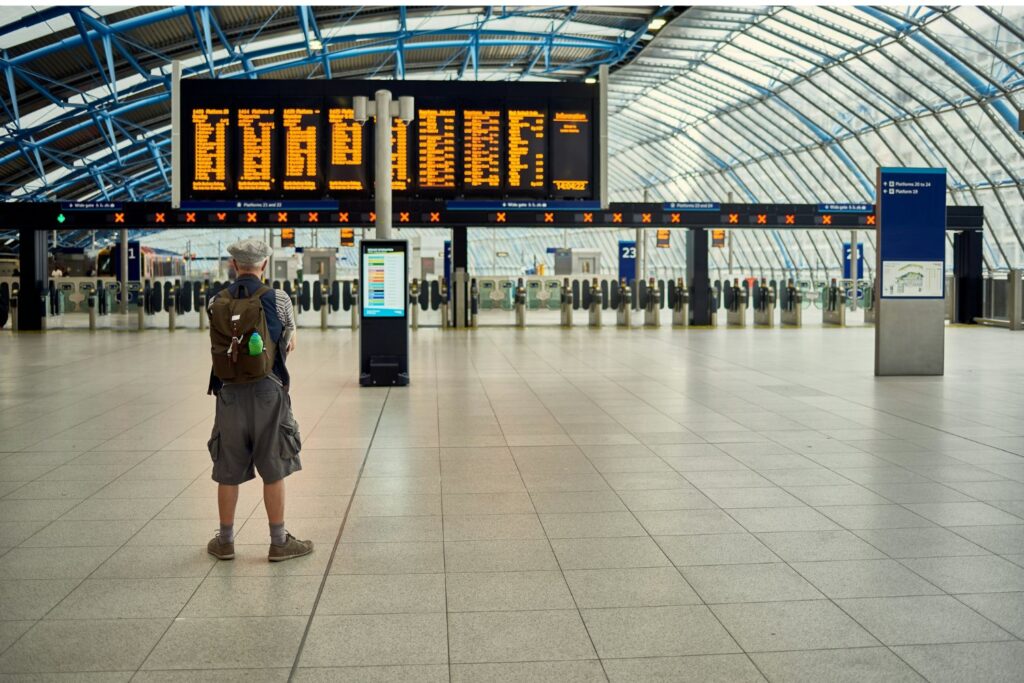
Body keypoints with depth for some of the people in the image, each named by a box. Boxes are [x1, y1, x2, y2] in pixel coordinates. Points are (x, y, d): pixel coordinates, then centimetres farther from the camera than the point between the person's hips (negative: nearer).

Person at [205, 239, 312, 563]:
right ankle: (279, 542, 12)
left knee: (228, 472, 11)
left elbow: (218, 346, 13)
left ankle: (225, 541, 22)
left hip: (230, 391, 2)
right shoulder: (278, 299, -5)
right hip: (268, 390, -2)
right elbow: (289, 345, 7)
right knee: (273, 471, 6)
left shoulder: (216, 302, 2)